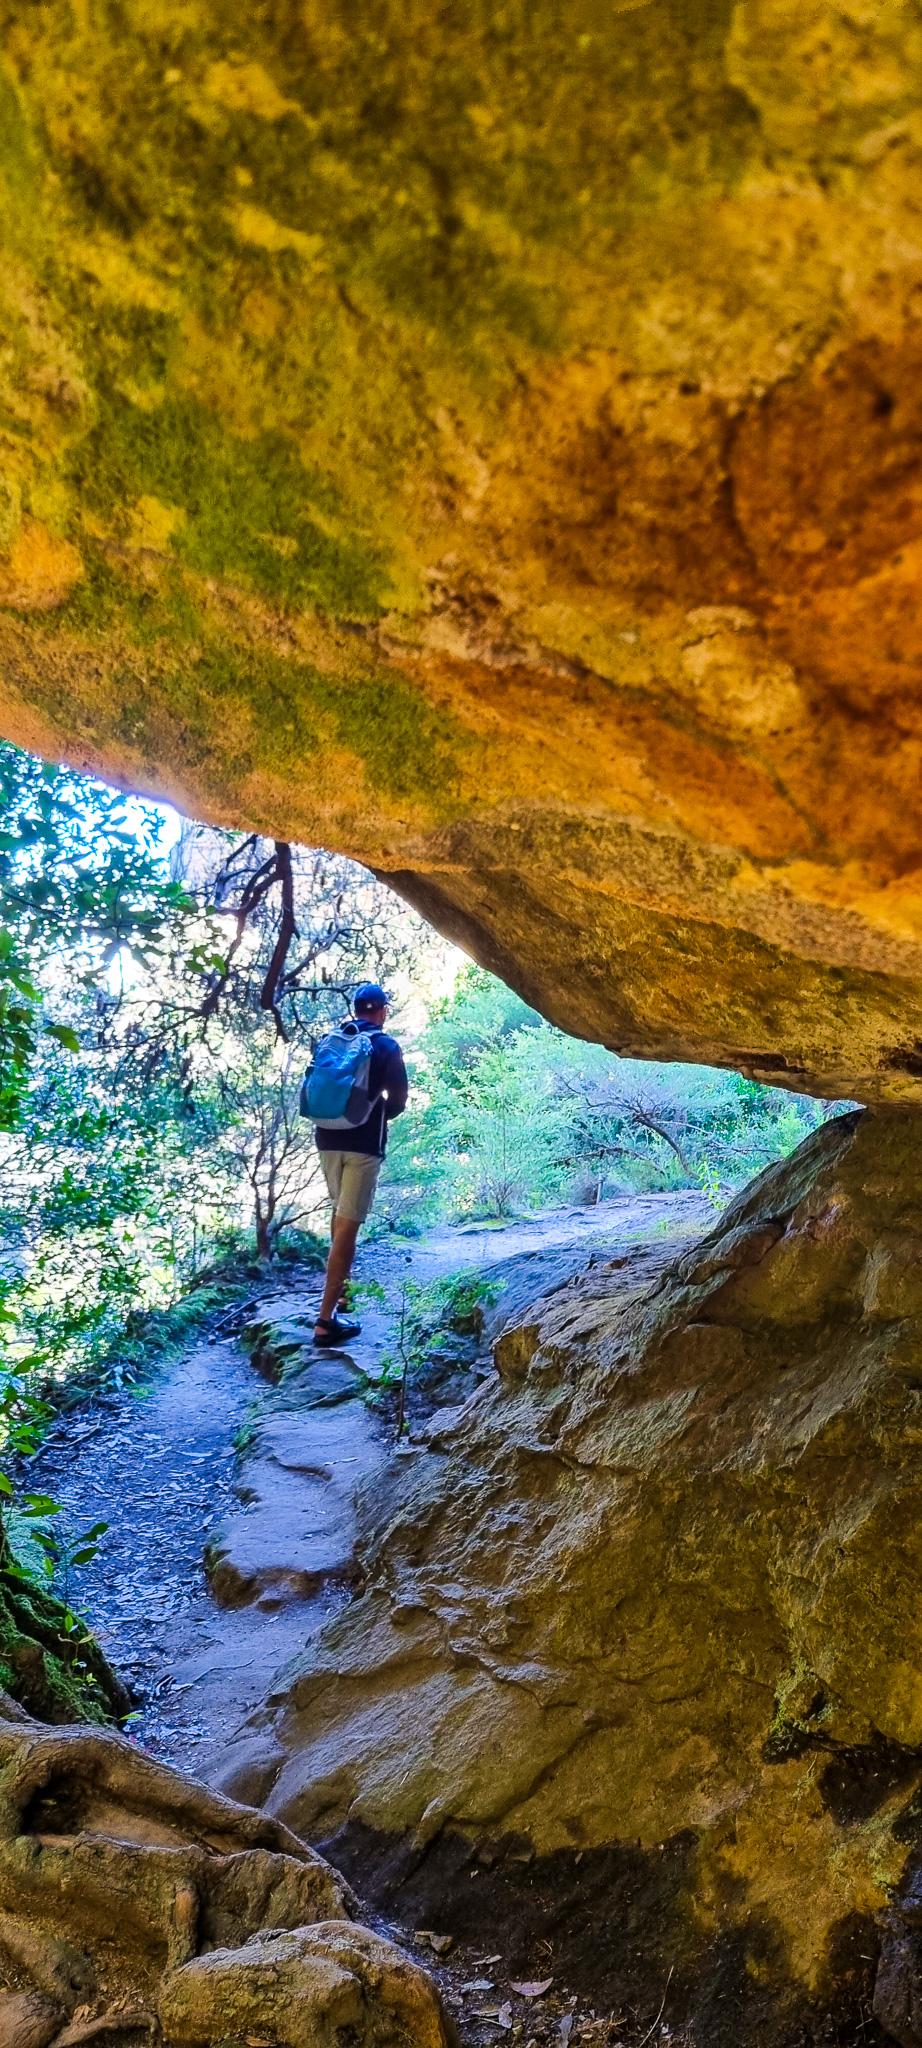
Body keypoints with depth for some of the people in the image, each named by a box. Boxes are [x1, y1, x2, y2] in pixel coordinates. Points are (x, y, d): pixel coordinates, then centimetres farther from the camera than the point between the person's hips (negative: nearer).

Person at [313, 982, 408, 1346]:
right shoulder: (387, 1047, -4)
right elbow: (397, 1102, -2)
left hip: (328, 1138, 5)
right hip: (363, 1143, -5)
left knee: (341, 1210, 25)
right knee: (348, 1224, -8)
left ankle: (341, 1286, 34)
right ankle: (327, 1319, -12)